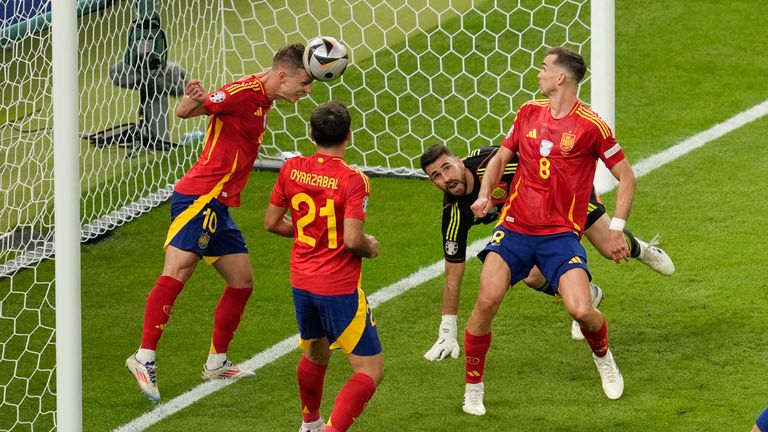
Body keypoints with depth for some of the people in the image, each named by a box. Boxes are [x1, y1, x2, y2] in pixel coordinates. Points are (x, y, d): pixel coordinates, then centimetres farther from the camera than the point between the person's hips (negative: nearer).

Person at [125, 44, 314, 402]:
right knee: (177, 271, -20)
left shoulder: (263, 100, 16)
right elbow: (184, 113, -18)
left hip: (218, 207, 10)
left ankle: (217, 363, 26)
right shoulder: (245, 92, -12)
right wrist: (193, 100, -38)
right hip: (198, 198, -10)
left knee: (242, 281, 16)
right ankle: (144, 357, -26)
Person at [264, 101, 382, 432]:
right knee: (370, 372, -2)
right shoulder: (352, 180, -18)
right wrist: (371, 248, -2)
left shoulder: (292, 169, -1)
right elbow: (352, 240, -24)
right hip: (339, 289, -7)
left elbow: (272, 222, 7)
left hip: (301, 281, 7)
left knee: (315, 354, 32)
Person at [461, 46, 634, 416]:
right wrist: (484, 194, 1)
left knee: (581, 310, -18)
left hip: (561, 234, -3)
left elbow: (626, 177, 0)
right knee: (487, 302, -16)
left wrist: (617, 228, -7)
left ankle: (603, 358, 19)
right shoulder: (529, 112, 6)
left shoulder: (591, 126, -8)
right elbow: (501, 156, 19)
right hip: (515, 227, 3)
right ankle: (473, 388, 2)